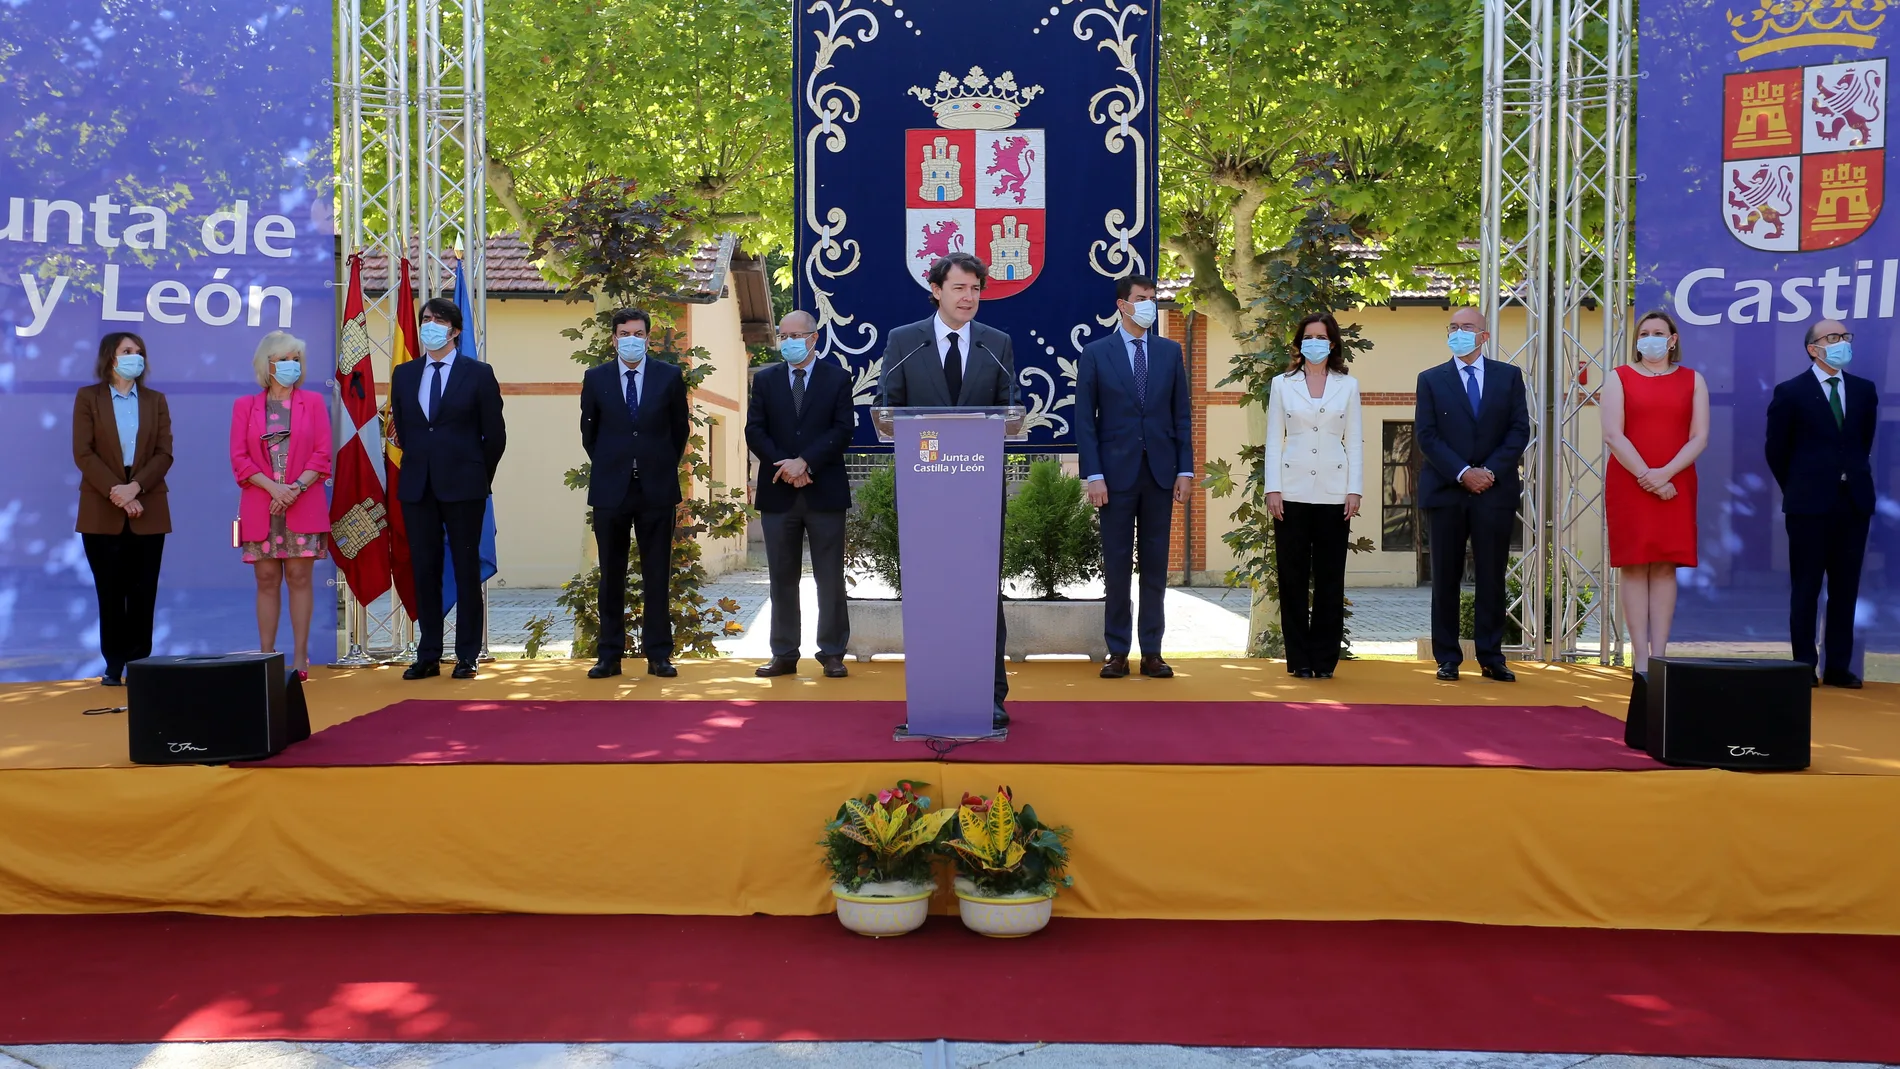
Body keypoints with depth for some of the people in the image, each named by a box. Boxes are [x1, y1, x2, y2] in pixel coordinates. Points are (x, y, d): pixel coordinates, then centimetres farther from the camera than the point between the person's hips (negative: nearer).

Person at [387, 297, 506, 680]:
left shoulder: (478, 374, 0)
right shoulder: (403, 374, 11)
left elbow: (494, 434, 2)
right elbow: (401, 428, 17)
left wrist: (477, 476, 6)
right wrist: (420, 464, 13)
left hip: (463, 486, -3)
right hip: (417, 486, 4)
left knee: (466, 570, 1)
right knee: (424, 570, 5)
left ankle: (467, 656, 7)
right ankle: (428, 656, 12)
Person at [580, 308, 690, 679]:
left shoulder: (670, 377, 3)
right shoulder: (595, 378, 4)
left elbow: (680, 428, 12)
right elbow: (588, 430, 14)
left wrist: (665, 466, 11)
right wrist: (608, 467, 13)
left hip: (657, 489, 0)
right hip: (610, 490, 1)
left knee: (657, 575, 3)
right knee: (611, 575, 5)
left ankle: (658, 655, 8)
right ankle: (609, 655, 12)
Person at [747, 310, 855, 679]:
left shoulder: (837, 378, 4)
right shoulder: (765, 379, 11)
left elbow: (842, 430, -5)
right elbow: (754, 431, 3)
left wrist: (804, 462, -15)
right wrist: (784, 466, -11)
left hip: (825, 491, -2)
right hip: (778, 492, 2)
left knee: (830, 579, 1)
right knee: (782, 579, 6)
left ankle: (832, 653, 8)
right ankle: (784, 654, 12)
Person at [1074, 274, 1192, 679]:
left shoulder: (1170, 352, 9)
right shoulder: (1095, 354, 1)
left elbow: (1181, 415, 9)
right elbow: (1085, 420, -2)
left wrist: (1185, 469, 1)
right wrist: (1093, 475, -10)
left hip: (1161, 472, 2)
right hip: (1116, 473, -2)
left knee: (1155, 563, 5)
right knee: (1116, 564, 3)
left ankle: (1152, 652, 11)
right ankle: (1117, 652, 9)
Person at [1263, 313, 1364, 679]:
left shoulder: (1348, 385, 9)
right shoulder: (1282, 385, 8)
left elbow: (1354, 442, 7)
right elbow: (1274, 440, 5)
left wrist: (1355, 490, -2)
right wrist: (1273, 489, -4)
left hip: (1334, 494, 0)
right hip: (1293, 493, 0)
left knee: (1330, 579, 2)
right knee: (1292, 579, 1)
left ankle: (1324, 659, 9)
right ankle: (1299, 659, 8)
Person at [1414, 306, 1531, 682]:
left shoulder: (1508, 376, 10)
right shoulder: (1431, 379, 7)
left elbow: (1520, 429, 3)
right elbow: (1426, 435, -1)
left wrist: (1490, 471, -10)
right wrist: (1463, 473, -12)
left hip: (1496, 491, 1)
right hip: (1446, 491, 0)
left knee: (1492, 577, 3)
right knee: (1445, 578, 2)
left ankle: (1491, 658, 10)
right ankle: (1447, 658, 8)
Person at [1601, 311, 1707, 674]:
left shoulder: (1692, 380, 11)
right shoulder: (1619, 378, 6)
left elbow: (1699, 437, 1)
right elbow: (1612, 435, -5)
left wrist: (1666, 473, -13)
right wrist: (1645, 475, -14)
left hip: (1675, 485, 1)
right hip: (1628, 484, -1)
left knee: (1665, 567, 1)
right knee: (1634, 566, -3)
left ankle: (1659, 655, 3)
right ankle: (1640, 658, -2)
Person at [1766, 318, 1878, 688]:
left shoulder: (1864, 390, 11)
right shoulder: (1791, 393, -1)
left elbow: (1865, 441, 20)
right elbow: (1776, 449, 4)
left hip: (1854, 502, 4)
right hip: (1809, 505, -4)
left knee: (1845, 589, 5)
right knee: (1806, 588, 0)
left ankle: (1839, 667, 10)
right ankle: (1805, 665, 6)